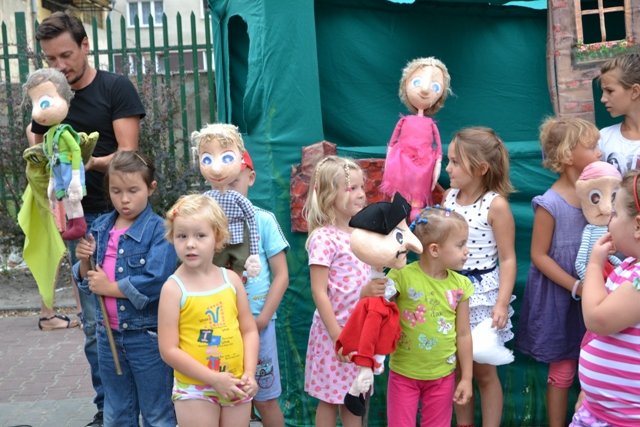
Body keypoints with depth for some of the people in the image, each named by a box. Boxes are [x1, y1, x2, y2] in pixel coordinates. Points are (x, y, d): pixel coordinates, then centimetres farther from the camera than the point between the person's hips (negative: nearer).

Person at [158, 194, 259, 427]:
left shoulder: (231, 279, 0)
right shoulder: (173, 288, -11)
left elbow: (249, 330, 6)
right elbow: (168, 349, -13)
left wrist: (249, 373, -7)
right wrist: (214, 379, -16)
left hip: (236, 386, 4)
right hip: (194, 388, -4)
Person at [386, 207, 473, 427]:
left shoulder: (460, 285, -6)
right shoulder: (402, 276, -18)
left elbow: (463, 334, 2)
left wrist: (466, 378, 4)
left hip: (442, 376, 3)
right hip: (404, 373, -3)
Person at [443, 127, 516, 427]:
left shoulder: (496, 204, -13)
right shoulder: (450, 196, 4)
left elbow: (508, 259, -13)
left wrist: (502, 303, -18)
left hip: (482, 293, -5)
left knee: (483, 370, 6)